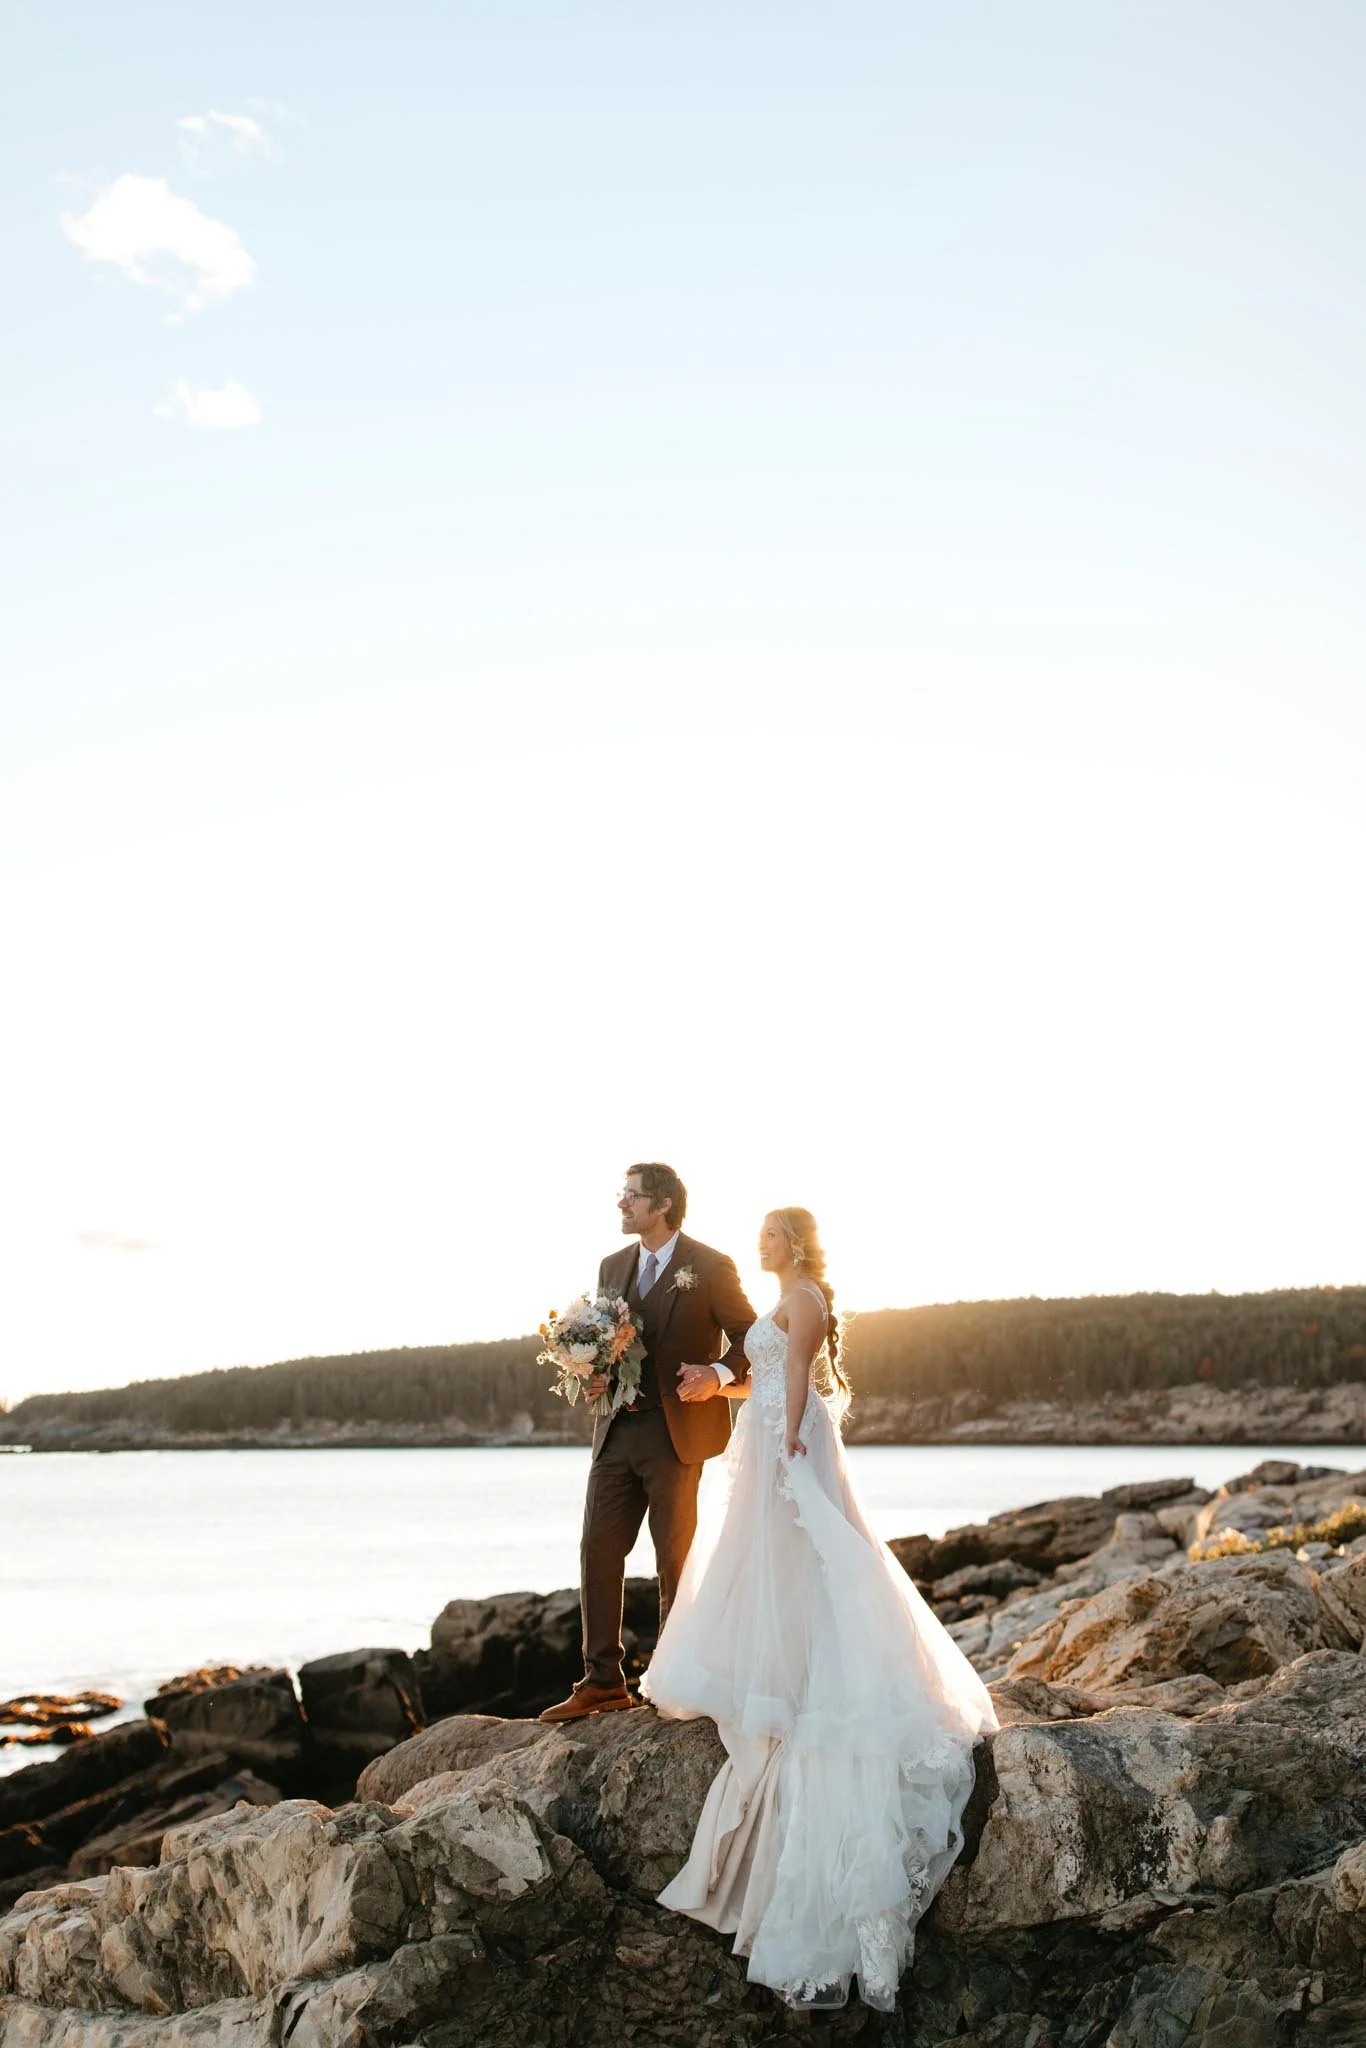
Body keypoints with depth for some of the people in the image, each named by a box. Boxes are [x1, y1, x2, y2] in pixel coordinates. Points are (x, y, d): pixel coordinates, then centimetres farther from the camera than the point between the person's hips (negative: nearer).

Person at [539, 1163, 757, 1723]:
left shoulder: (710, 1268, -7)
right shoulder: (613, 1267, 11)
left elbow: (750, 1338, -2)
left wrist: (717, 1375, -18)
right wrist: (592, 1374, -1)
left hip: (677, 1433, -6)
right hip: (618, 1430, 6)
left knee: (675, 1559, 3)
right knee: (598, 1551, 5)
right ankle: (603, 1681, 14)